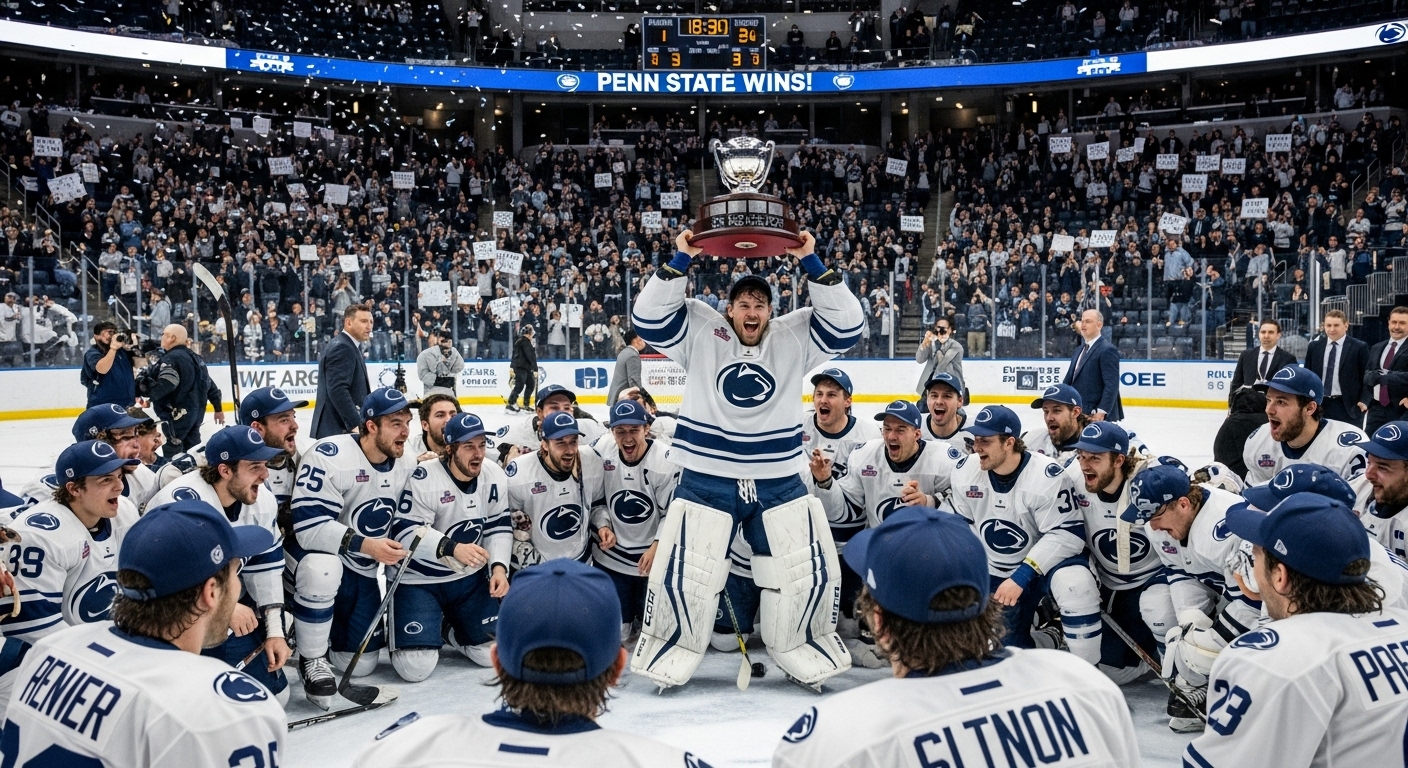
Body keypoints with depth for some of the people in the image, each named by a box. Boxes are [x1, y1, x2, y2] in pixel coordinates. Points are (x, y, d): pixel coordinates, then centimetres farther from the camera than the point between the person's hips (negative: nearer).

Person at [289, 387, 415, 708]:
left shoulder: (406, 468, -2)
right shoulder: (329, 455, -25)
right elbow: (308, 525, -33)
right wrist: (365, 544, -39)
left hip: (361, 571, 6)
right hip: (310, 552, -6)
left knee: (362, 663, 4)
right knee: (323, 568, -42)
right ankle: (312, 660, -19)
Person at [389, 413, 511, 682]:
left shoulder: (495, 477, -6)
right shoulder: (423, 479, -24)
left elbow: (499, 527, 3)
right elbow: (405, 531, -26)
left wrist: (499, 567, -11)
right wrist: (452, 548, -38)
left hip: (469, 577, 5)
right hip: (419, 579, -5)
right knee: (416, 667, -13)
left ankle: (448, 629, 32)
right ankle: (399, 632, 22)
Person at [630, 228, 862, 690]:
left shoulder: (794, 338, 3)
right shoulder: (701, 333, 0)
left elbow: (847, 323, -7)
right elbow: (649, 316, -9)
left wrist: (811, 263, -15)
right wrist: (680, 260, -17)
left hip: (780, 483, 2)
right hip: (706, 482, -2)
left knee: (811, 572, 4)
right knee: (685, 575, -3)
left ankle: (801, 649, 27)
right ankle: (671, 651, 21)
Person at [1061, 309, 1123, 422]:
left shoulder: (1107, 350, -10)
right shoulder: (1078, 351, 19)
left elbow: (1112, 385, -17)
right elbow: (1068, 380, 19)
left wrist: (1101, 412, -23)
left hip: (1098, 417, -9)